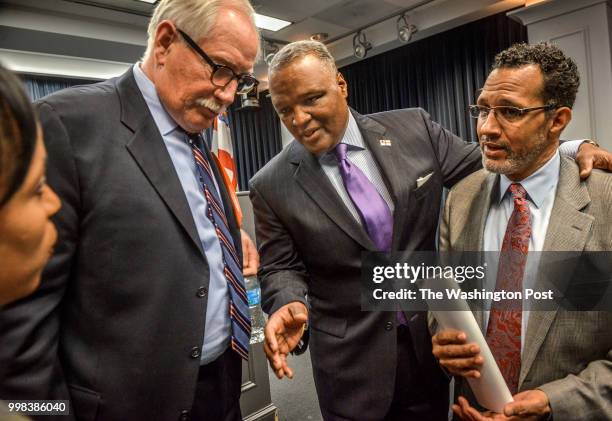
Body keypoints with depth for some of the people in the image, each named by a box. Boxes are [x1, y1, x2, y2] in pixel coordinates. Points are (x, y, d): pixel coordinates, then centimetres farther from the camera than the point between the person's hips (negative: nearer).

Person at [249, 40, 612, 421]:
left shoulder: (413, 128, -6)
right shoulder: (272, 186, -10)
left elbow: (485, 168, 2)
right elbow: (281, 267, -4)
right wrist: (290, 303, -24)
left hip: (431, 342, 3)